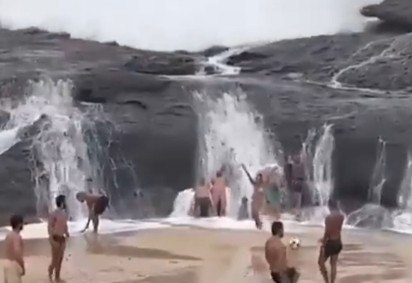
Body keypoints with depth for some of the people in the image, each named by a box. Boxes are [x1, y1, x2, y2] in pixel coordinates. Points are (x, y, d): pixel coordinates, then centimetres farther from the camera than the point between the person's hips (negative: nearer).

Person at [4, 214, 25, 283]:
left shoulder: (9, 235, 9)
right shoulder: (17, 236, -20)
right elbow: (17, 254, -26)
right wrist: (23, 267, -17)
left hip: (8, 262, 9)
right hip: (14, 264, -9)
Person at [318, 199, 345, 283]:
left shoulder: (329, 217, -20)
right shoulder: (341, 216, 1)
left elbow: (327, 232, -19)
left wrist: (323, 244, -10)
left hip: (330, 243, -7)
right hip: (338, 242, 7)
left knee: (321, 263, 10)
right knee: (333, 265, 15)